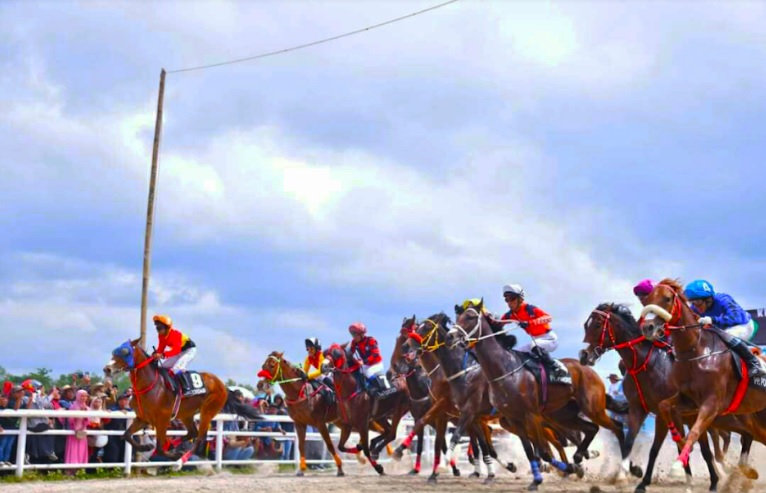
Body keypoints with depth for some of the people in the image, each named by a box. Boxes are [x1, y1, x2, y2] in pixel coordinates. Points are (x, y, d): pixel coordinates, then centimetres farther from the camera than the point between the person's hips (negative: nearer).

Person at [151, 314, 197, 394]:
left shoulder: (175, 334, -31)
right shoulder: (161, 335, -5)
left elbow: (176, 350, -39)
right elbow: (161, 348, 1)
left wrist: (163, 355, -49)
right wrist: (155, 355, -19)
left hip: (189, 350, -9)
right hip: (180, 352, 9)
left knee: (176, 369, -27)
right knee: (164, 366, 5)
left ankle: (186, 388, -22)